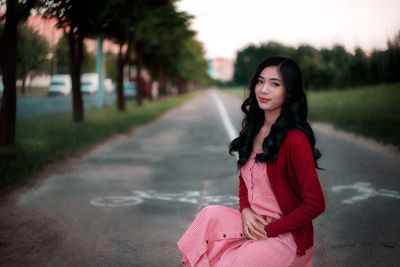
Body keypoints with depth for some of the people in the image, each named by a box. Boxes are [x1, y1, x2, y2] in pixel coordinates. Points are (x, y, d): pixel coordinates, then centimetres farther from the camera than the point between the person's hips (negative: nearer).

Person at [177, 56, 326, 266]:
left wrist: (268, 230, -13)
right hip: (253, 223, 7)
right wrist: (245, 210, -4)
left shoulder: (295, 141, -19)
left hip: (287, 237, -7)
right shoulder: (253, 129, 6)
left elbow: (315, 204, -18)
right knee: (211, 214, -19)